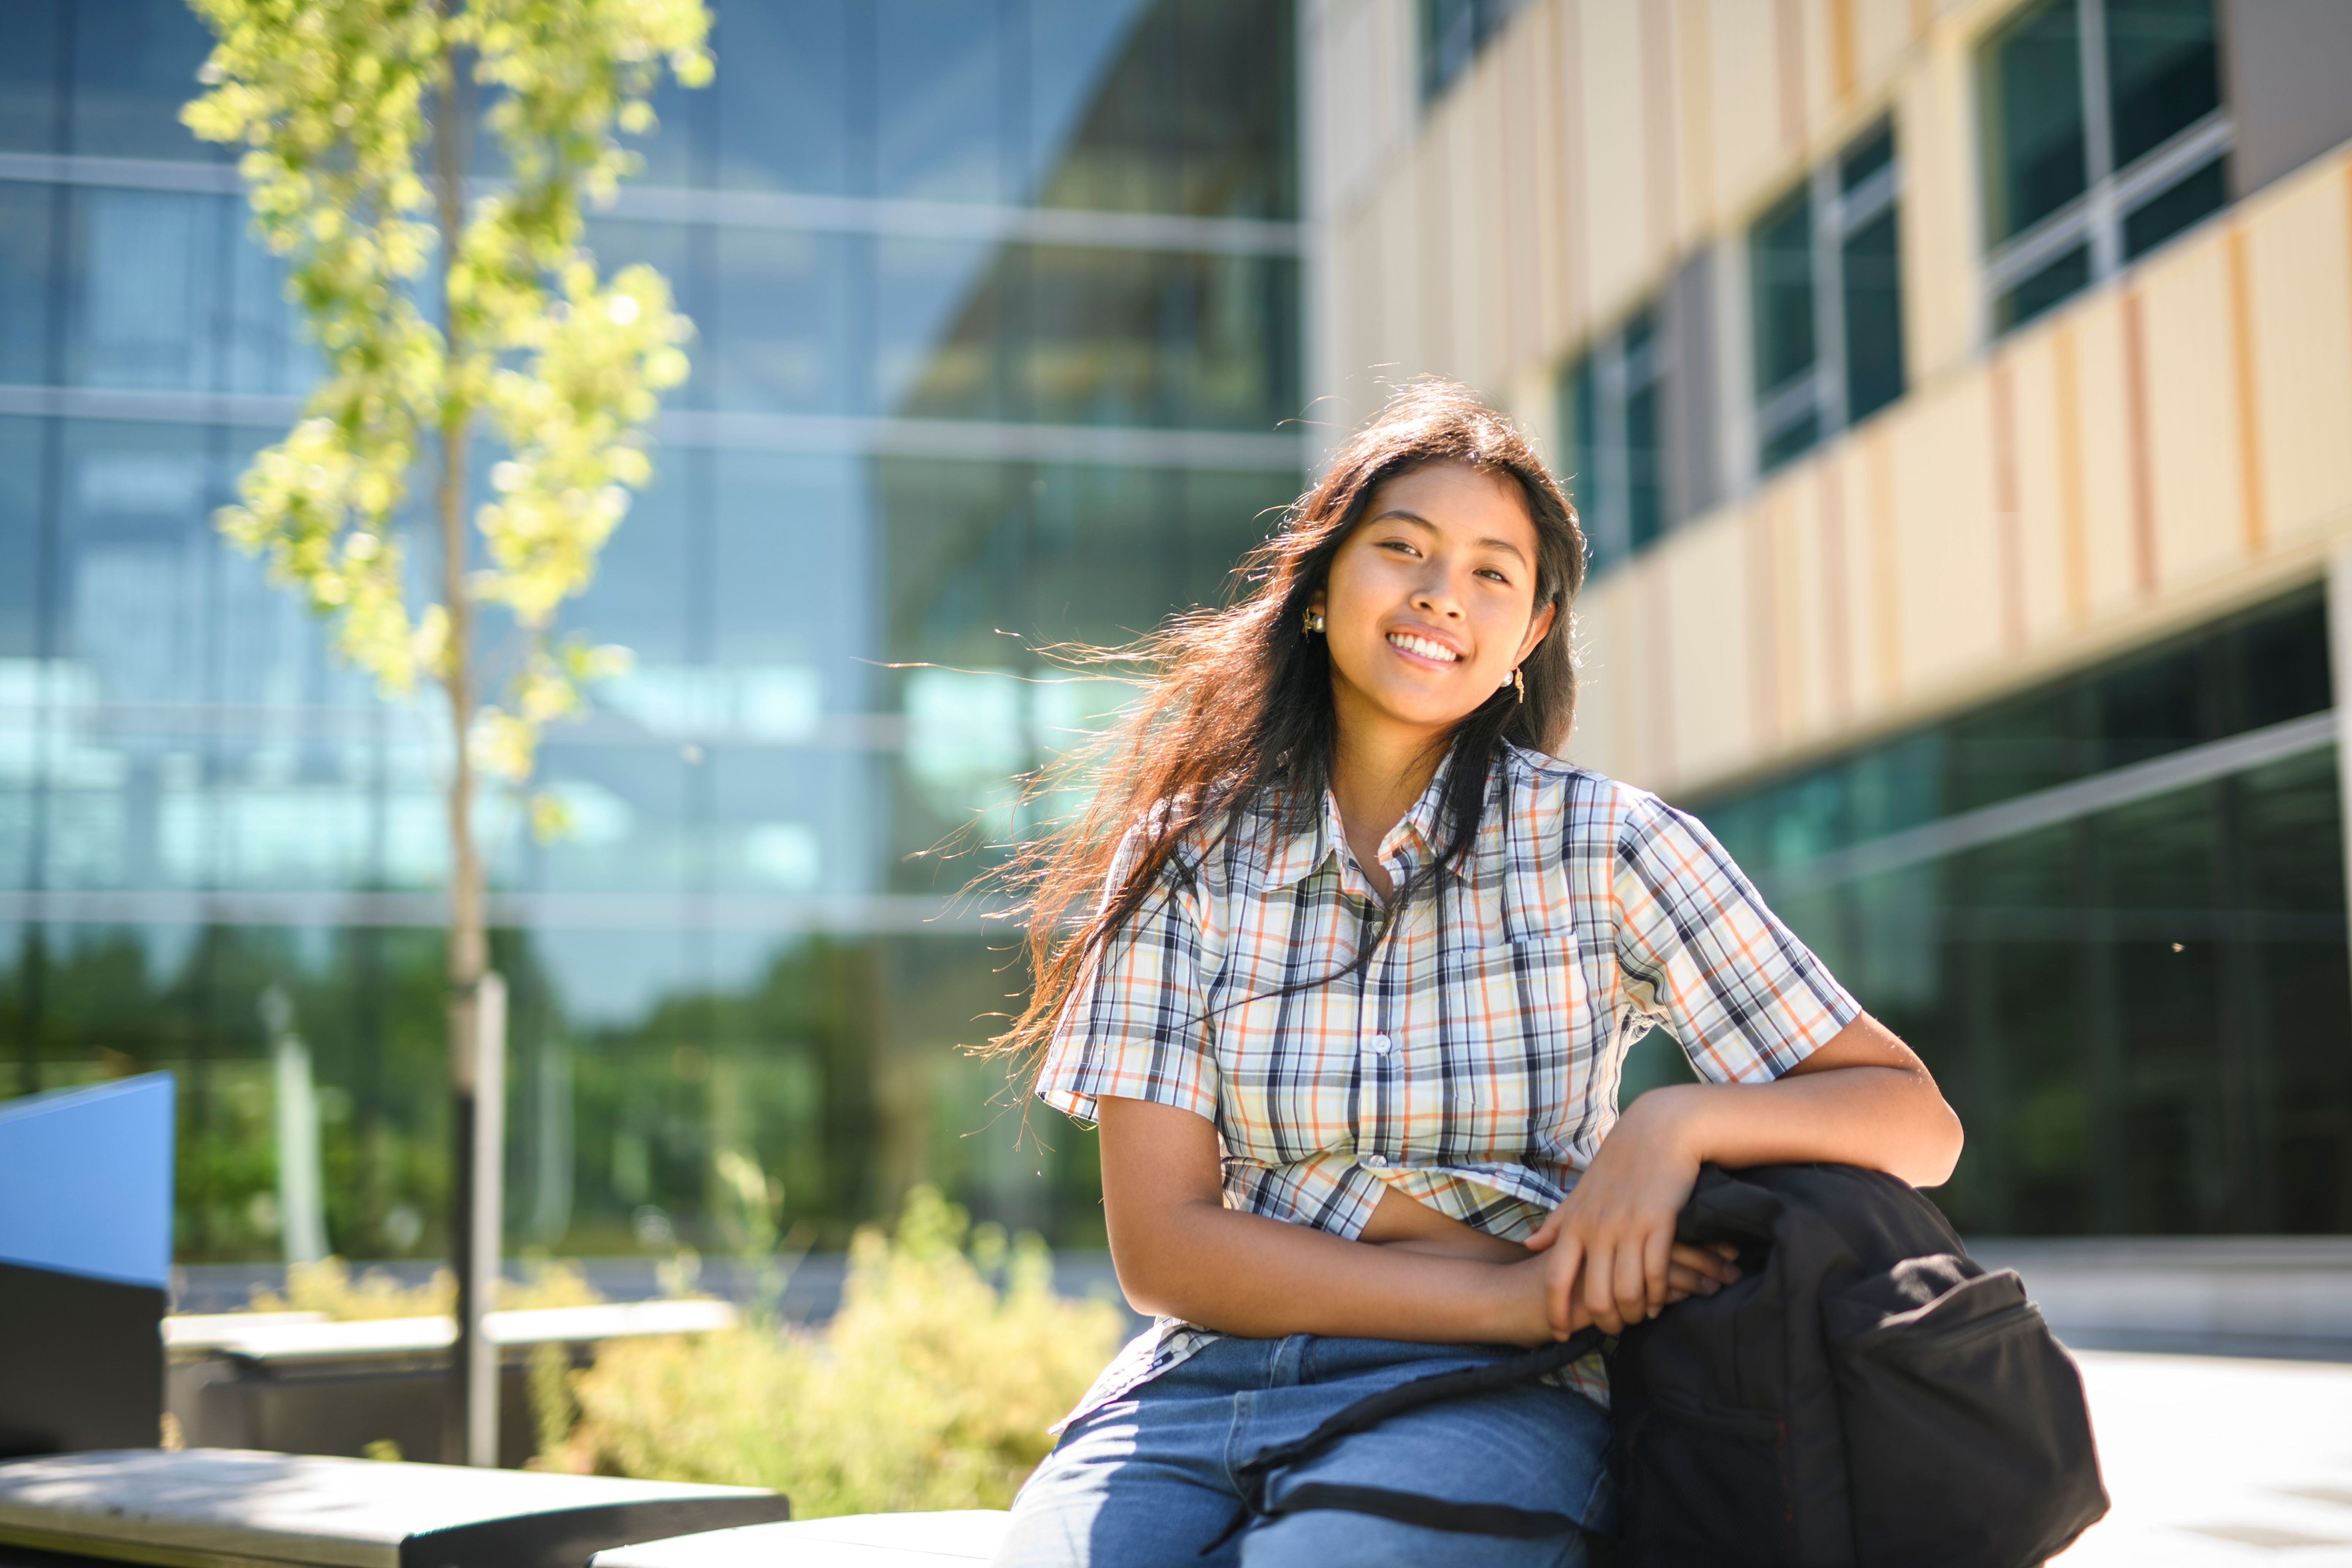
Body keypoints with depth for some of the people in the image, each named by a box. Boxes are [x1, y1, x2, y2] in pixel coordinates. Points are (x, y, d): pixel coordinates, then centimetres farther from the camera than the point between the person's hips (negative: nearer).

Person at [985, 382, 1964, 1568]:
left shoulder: (1612, 847, 2)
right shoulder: (1185, 858, 5)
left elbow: (1915, 1127, 4)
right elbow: (1162, 1246, -2)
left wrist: (1679, 1122, -17)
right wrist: (1505, 1292, -13)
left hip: (1482, 1402, -1)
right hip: (1205, 1379, 1)